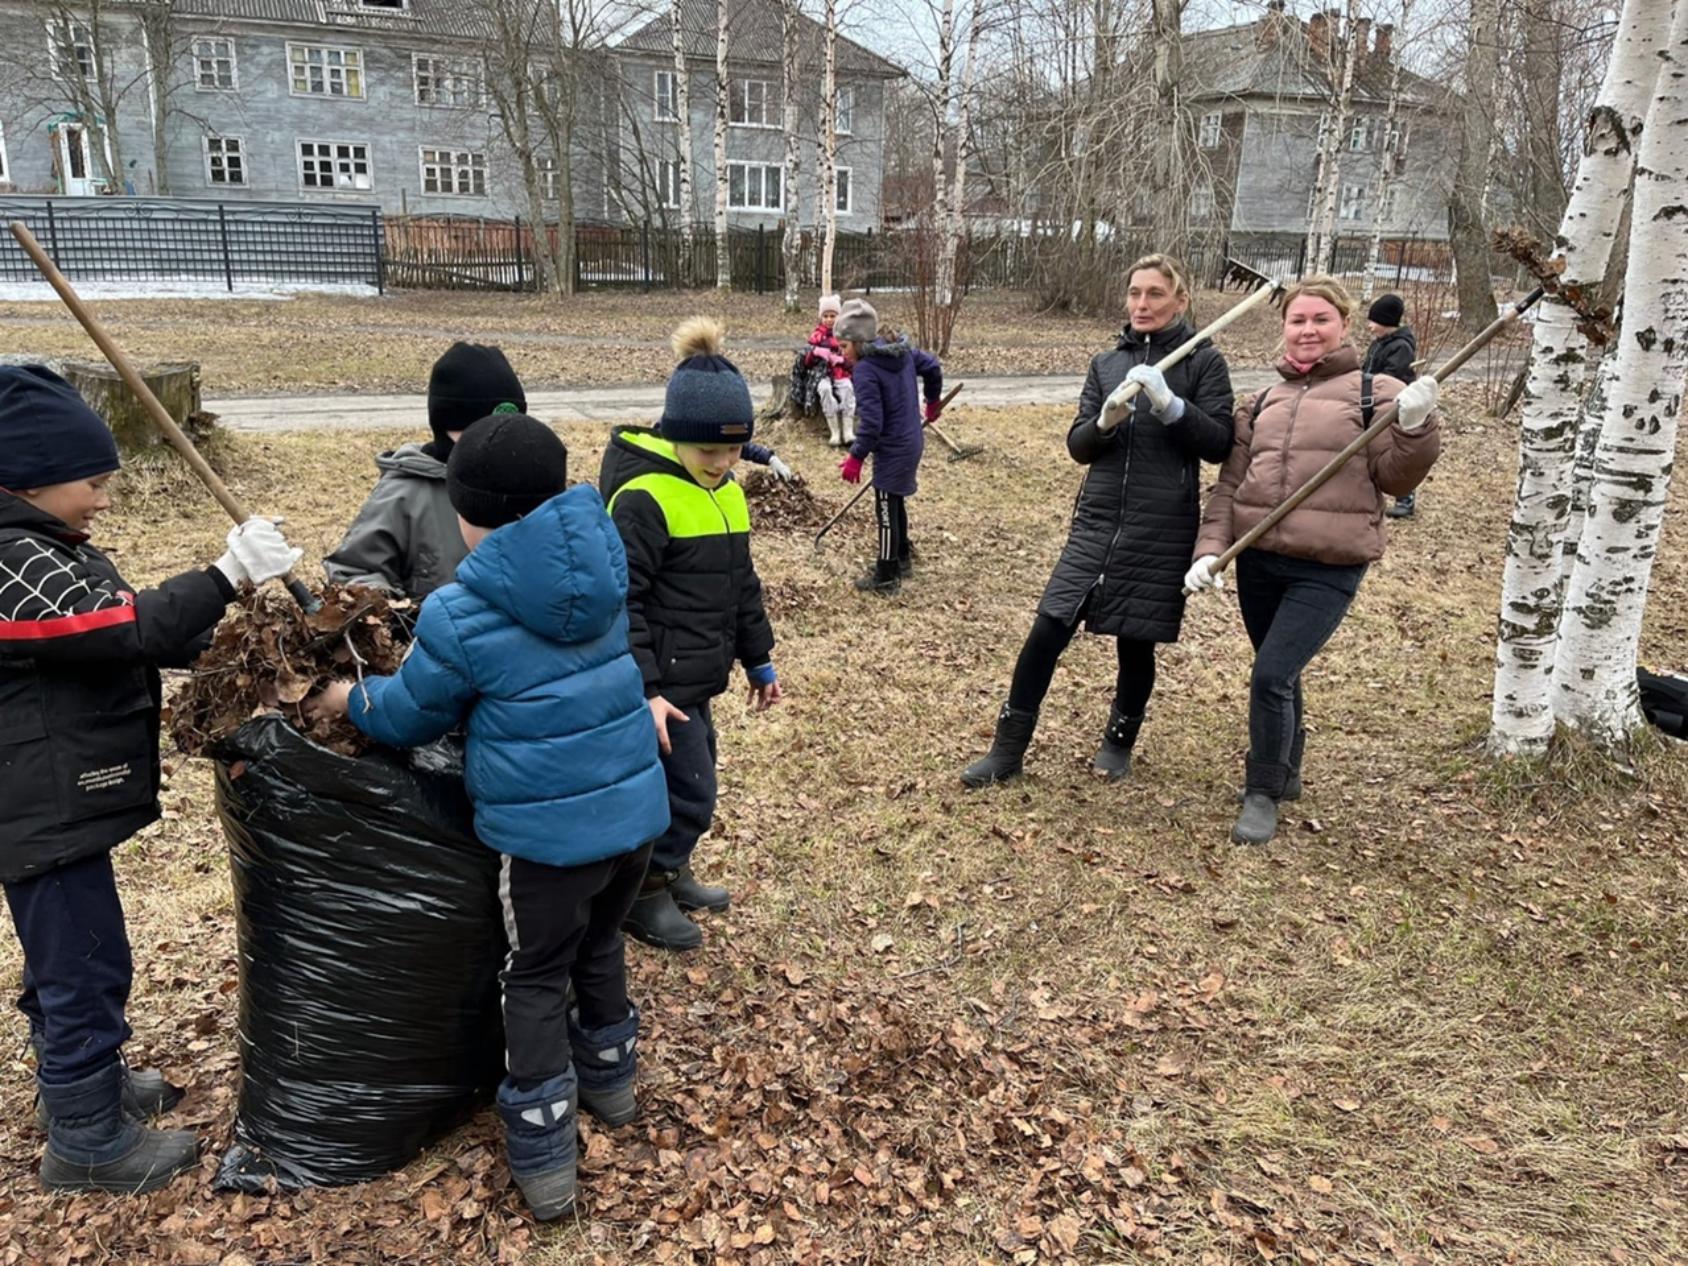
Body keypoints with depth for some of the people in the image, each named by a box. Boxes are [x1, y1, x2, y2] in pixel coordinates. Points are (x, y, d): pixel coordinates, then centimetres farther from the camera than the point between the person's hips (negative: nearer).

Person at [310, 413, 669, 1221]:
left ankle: (543, 1160, 23)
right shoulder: (603, 572, 1)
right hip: (634, 805, 6)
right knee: (601, 946, 27)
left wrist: (351, 699, 21)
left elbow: (410, 717, 0)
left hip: (547, 829, -5)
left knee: (536, 982, 13)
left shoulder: (460, 615, -16)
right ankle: (610, 1077, 48)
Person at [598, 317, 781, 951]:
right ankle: (642, 894, 20)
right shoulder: (644, 497, -19)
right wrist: (644, 690, -24)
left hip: (696, 678, 8)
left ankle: (668, 873, 40)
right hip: (660, 684, -8)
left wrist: (759, 659, 20)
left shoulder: (726, 492, 8)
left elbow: (741, 583, 18)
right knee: (688, 794, -1)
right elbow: (621, 602, -21)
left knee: (689, 785, 19)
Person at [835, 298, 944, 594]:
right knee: (896, 503, 24)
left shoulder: (865, 370, -23)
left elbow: (871, 422, -26)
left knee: (887, 511, 2)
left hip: (893, 450, -9)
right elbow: (932, 365, 15)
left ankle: (886, 577, 12)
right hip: (912, 442, 9)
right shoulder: (902, 349, 1)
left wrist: (856, 458, -17)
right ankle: (902, 558, 39)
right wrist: (933, 399, 31)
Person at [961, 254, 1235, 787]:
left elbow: (1219, 444, -8)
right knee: (1047, 632, -3)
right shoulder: (1107, 363, 10)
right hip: (1096, 523, 3)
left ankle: (1119, 742, 33)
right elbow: (1078, 445, 7)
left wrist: (1169, 404, -22)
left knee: (1136, 643, 8)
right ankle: (1007, 750, 8)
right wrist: (1106, 420, -15)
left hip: (1162, 532, -3)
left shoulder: (1204, 361, 0)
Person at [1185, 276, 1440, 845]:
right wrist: (1210, 549, -1)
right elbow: (1229, 484, 11)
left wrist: (1415, 427, -19)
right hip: (1258, 561, 5)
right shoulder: (1263, 403, 13)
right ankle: (1284, 774, 38)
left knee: (1272, 677, -13)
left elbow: (1395, 479, -2)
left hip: (1327, 570, -5)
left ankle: (1263, 794, 7)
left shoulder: (1375, 393, 0)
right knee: (1278, 677, 16)